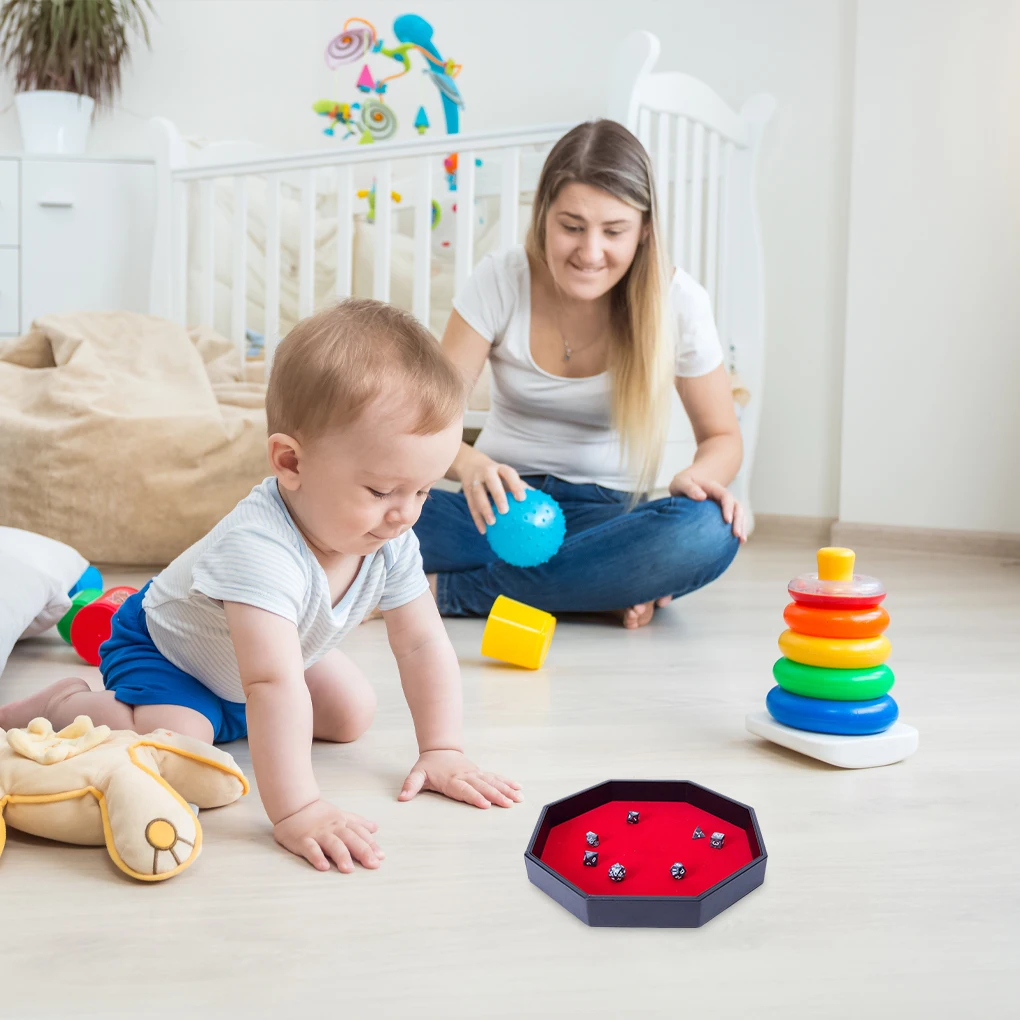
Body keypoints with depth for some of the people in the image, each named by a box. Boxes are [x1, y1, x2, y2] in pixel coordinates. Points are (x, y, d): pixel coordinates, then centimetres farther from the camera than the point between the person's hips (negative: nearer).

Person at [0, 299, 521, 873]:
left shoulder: (391, 542, -21)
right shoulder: (259, 548, -46)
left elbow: (424, 645, -11)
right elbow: (273, 685, -52)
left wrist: (443, 752, -16)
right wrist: (296, 811, -55)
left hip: (252, 660, 8)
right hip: (165, 649, -7)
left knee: (354, 715, 8)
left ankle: (228, 714, 27)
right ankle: (67, 705, 0)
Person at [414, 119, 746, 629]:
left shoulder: (676, 301, -7)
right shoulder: (500, 280, -7)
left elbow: (721, 435, 4)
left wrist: (699, 476, -21)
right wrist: (469, 464, -33)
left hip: (607, 513, 0)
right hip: (501, 502, 0)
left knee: (708, 533, -35)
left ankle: (446, 590, -26)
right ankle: (605, 589, -21)